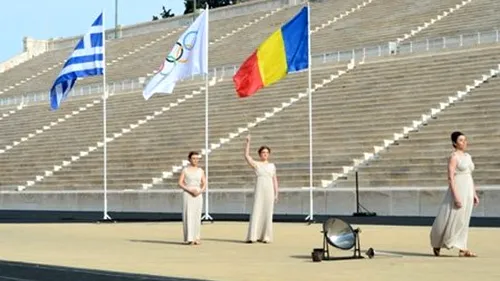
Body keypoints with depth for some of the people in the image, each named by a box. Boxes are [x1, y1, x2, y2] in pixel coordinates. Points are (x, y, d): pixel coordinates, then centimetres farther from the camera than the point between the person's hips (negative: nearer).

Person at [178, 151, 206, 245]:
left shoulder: (200, 171, 11)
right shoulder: (185, 170, 2)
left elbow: (204, 184, 9)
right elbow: (180, 183, -4)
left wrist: (200, 191, -10)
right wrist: (190, 190, -15)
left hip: (198, 195, 3)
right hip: (187, 195, -3)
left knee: (197, 216, 2)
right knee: (188, 216, -7)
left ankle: (196, 238, 7)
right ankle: (189, 238, -7)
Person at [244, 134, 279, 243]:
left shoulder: (272, 166, 13)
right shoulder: (256, 164, 5)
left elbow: (275, 180, 14)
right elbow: (247, 155, -10)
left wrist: (276, 193, 7)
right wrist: (248, 142, -16)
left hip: (269, 191, 3)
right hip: (259, 190, -3)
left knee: (267, 214, 2)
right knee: (256, 212, -8)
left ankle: (265, 237, 7)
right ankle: (252, 236, -8)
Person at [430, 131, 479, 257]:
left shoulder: (467, 156, 14)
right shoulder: (453, 157, -10)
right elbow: (450, 178, -16)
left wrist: (474, 194, 15)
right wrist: (456, 196, -22)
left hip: (468, 191, 7)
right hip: (457, 190, -7)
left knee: (463, 221, 5)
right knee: (451, 219, -2)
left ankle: (462, 249, 4)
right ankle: (437, 243, 17)